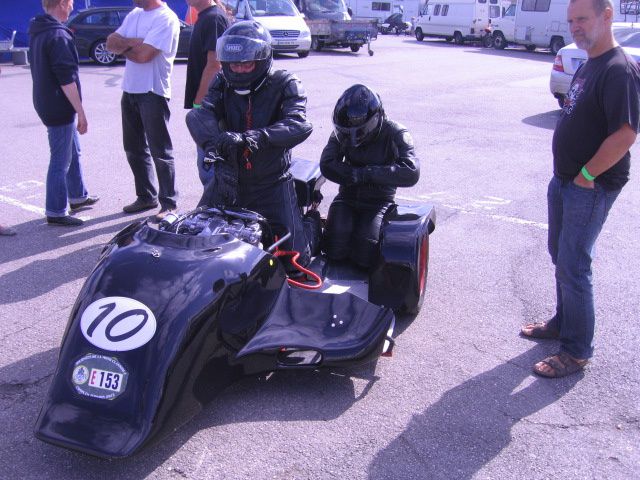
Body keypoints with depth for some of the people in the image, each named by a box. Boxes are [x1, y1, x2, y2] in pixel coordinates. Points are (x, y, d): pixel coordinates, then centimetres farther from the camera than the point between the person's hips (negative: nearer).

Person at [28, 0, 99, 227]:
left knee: (73, 152, 23)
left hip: (46, 104, 10)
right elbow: (67, 79, -23)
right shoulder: (58, 35, -20)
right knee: (61, 161, -2)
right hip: (60, 108, -10)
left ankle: (78, 196, 36)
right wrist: (81, 112, -20)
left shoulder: (37, 32, 11)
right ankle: (56, 212, 7)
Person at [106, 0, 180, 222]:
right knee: (134, 148, 15)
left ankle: (169, 203, 5)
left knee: (159, 151, -4)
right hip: (130, 89, 9)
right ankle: (146, 196, 27)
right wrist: (133, 42, -11)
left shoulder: (166, 18, -12)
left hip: (153, 92, -9)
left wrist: (123, 47, -2)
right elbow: (111, 42, 6)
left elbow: (144, 54, -20)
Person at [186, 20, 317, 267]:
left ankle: (312, 223, 29)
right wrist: (214, 144, -43)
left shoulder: (284, 85, -9)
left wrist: (253, 138, -45)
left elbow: (299, 125, -28)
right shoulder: (222, 84, 0)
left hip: (271, 184, -3)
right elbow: (199, 115, -20)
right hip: (227, 180, 3)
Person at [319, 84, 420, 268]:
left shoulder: (395, 134, -11)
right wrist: (357, 175, -23)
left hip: (379, 201, -2)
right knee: (335, 246, -22)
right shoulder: (342, 133, -1)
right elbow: (327, 165, -12)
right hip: (347, 197, 3)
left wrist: (367, 174, -27)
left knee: (365, 251, -24)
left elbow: (411, 173, -25)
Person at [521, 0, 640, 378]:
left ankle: (578, 351, 8)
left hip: (591, 188, -9)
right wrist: (566, 175, 13)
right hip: (564, 179, 9)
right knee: (561, 256, 19)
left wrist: (586, 176, -18)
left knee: (573, 266, -5)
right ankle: (563, 322, 36)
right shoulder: (588, 66, 12)